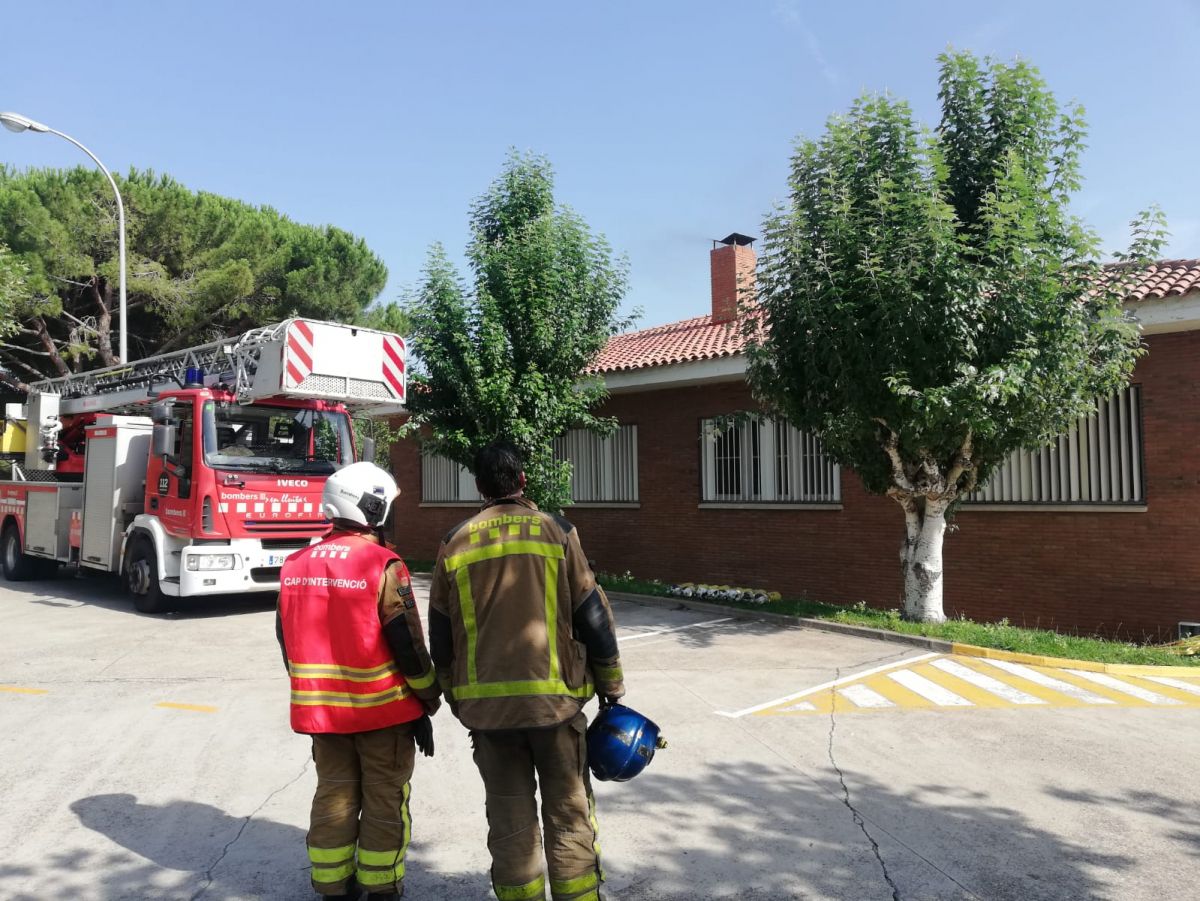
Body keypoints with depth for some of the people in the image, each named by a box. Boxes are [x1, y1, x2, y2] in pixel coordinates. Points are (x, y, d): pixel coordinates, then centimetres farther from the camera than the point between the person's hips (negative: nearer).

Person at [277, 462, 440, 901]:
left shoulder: (295, 565, 2)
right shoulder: (383, 566, -17)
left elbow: (288, 641, 11)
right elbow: (409, 647, -15)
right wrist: (427, 704, -3)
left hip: (320, 711, 6)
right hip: (383, 709, -5)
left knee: (333, 798, 18)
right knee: (384, 804, 10)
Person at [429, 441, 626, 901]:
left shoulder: (455, 544, 2)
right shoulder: (557, 533, -4)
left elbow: (440, 635, 7)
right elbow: (593, 617, -2)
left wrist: (456, 697, 20)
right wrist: (611, 686, 9)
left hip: (486, 704, 2)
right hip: (554, 698, -2)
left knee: (509, 820, 13)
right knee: (569, 813, 11)